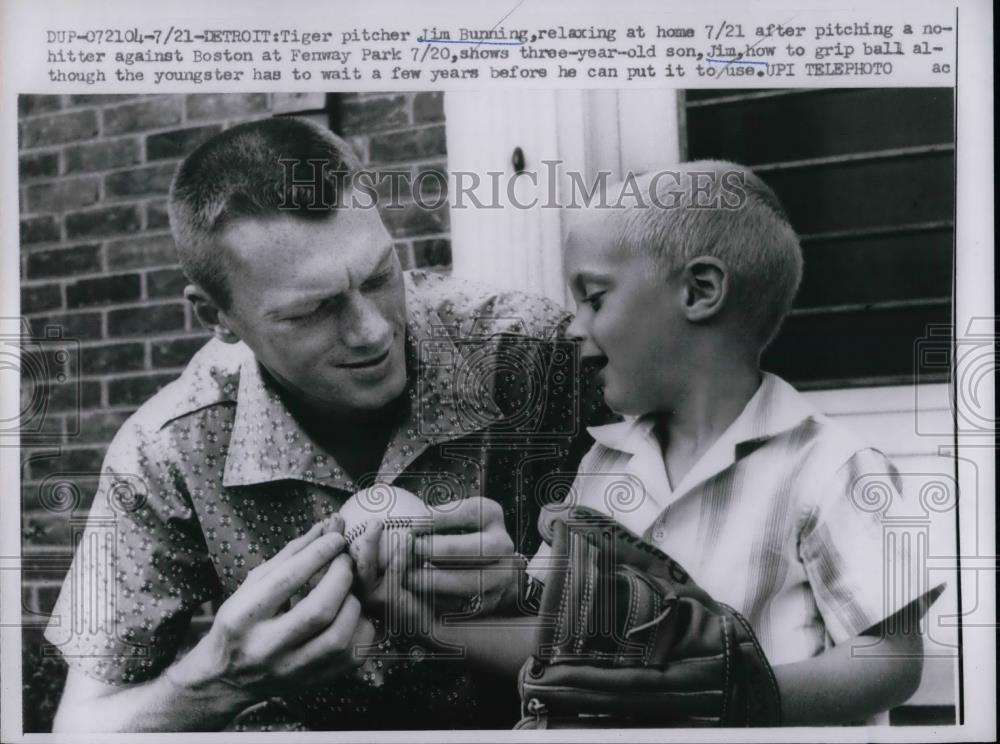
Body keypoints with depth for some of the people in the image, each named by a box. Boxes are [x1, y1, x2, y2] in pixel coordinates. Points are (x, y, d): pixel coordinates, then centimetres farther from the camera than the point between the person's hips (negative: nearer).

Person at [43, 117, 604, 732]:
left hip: (517, 719, 0)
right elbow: (85, 723, -11)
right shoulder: (166, 457, -16)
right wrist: (219, 680, -30)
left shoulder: (530, 353, -19)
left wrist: (519, 582, -30)